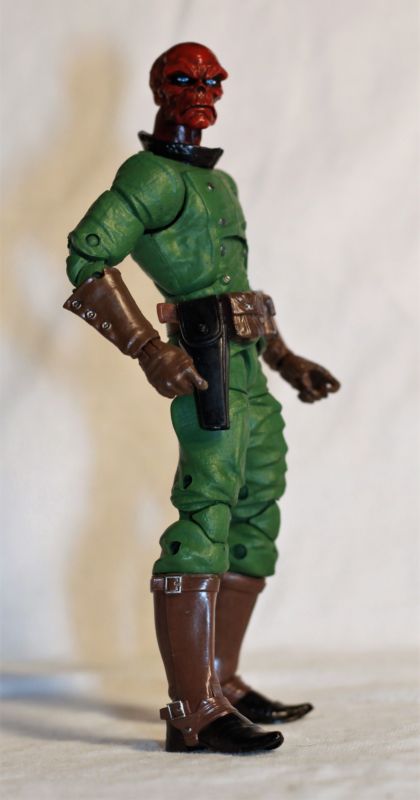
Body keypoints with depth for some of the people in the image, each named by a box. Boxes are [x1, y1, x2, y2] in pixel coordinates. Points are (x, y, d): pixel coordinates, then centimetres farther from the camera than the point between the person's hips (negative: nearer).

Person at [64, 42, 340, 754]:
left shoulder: (220, 182, 25)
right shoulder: (153, 175, -4)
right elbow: (87, 255, -18)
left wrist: (285, 359, 29)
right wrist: (151, 350, -23)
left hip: (248, 373, 10)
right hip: (208, 364, -10)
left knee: (255, 522, 12)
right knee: (206, 519, -14)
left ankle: (222, 683, 21)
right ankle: (193, 711, -16)